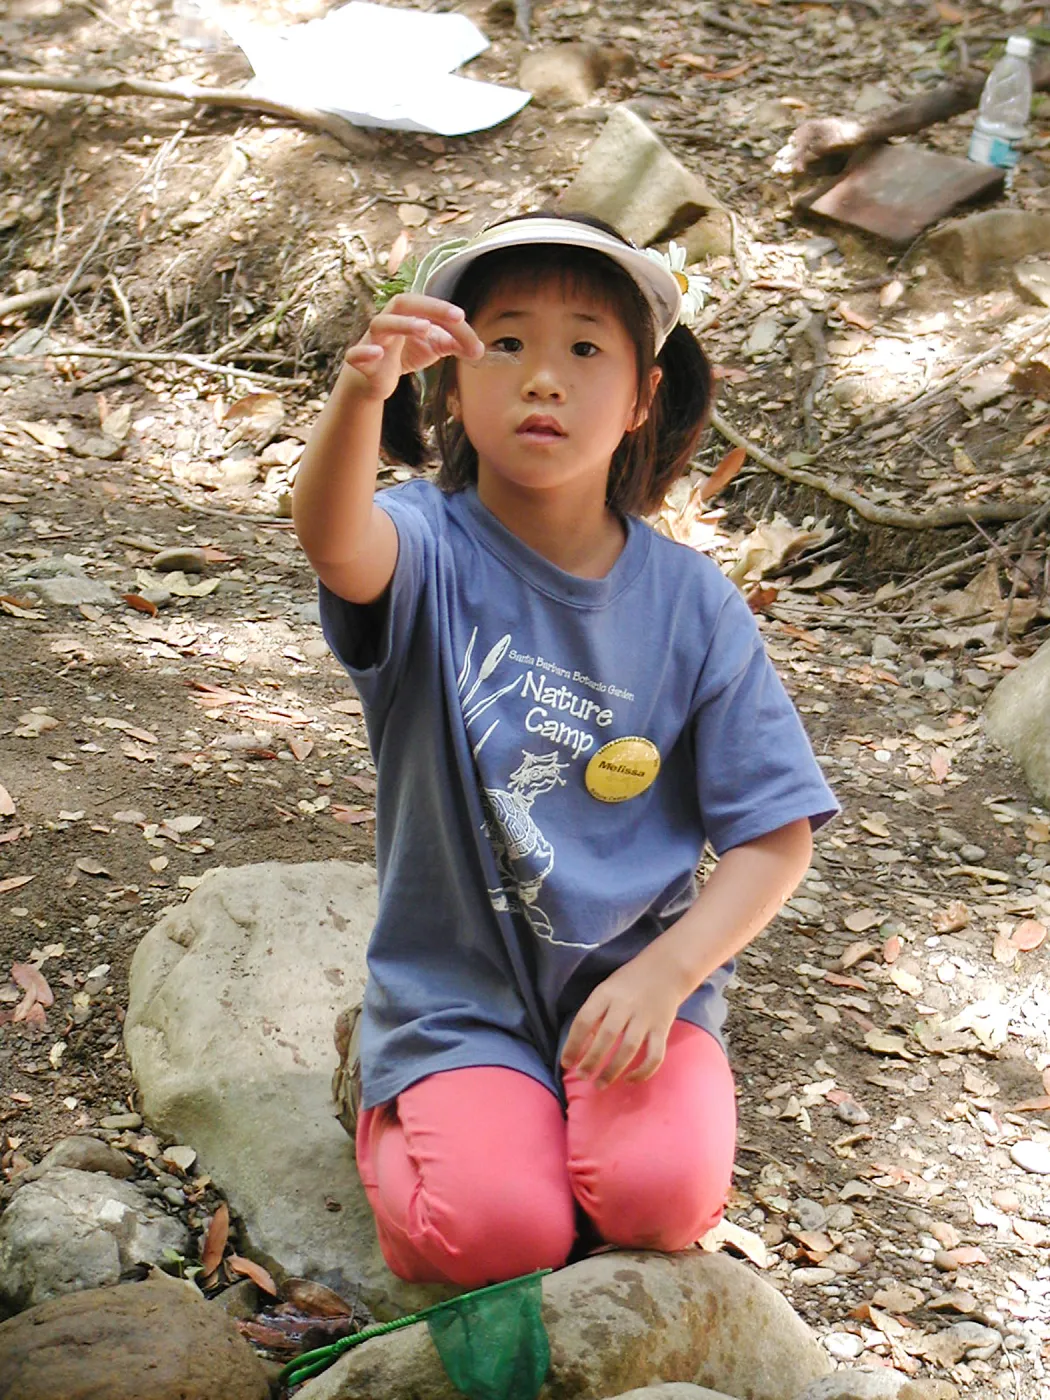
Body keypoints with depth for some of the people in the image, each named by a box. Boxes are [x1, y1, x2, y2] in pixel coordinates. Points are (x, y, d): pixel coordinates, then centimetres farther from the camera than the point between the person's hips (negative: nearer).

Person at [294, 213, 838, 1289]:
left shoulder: (690, 602, -3)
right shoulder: (431, 552, -9)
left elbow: (775, 836, -1)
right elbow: (331, 539, -35)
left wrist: (664, 972, -16)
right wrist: (359, 395, -56)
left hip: (634, 982, 1)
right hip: (457, 995, -1)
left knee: (660, 1195, -24)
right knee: (493, 1235, -21)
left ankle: (599, 1111, 10)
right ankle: (402, 1125, 12)